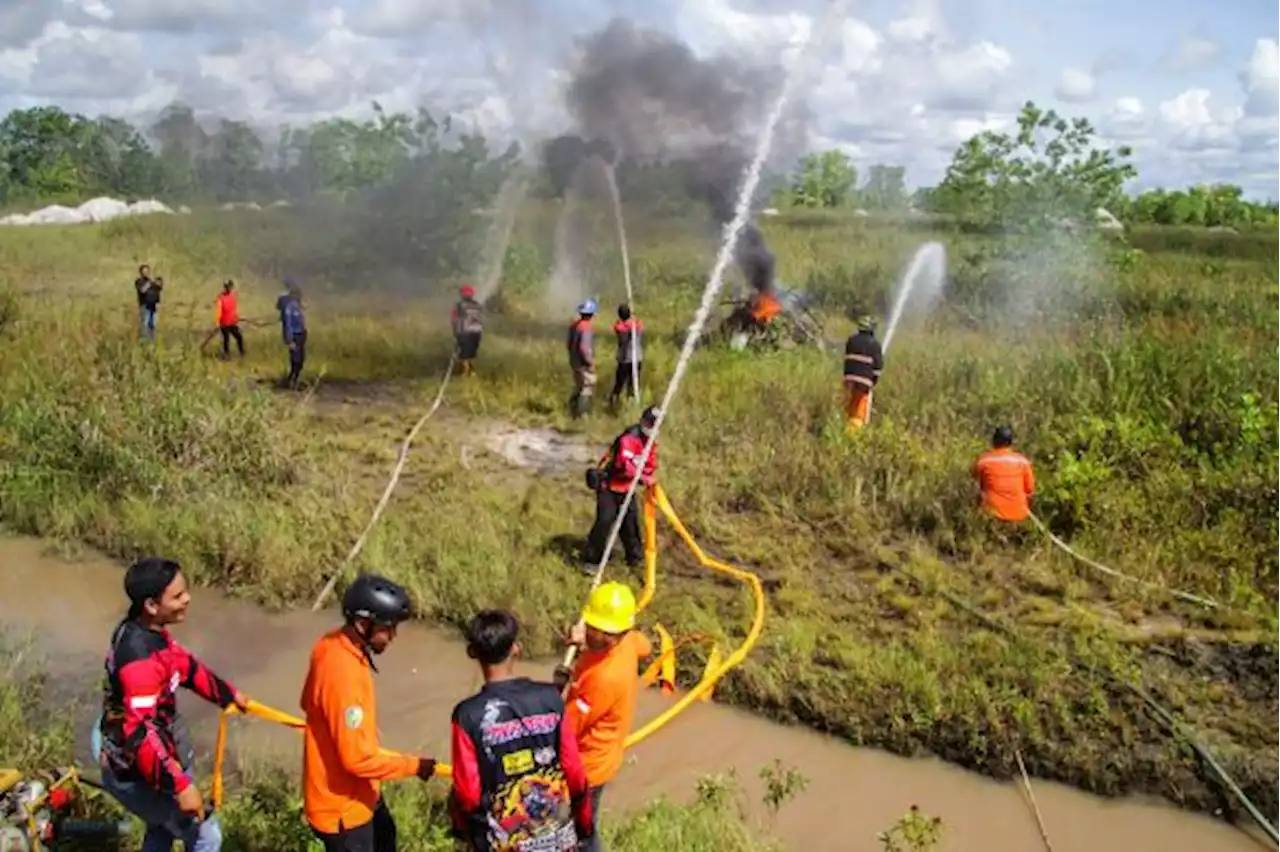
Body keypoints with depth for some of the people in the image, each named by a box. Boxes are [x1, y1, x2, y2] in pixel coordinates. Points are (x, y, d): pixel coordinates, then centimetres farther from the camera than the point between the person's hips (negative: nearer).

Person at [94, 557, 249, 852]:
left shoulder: (143, 630, -4)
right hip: (136, 772, -10)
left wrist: (227, 693, 22)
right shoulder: (140, 658, -34)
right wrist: (180, 785, -35)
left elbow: (183, 664, 13)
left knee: (164, 826, 31)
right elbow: (140, 734, -37)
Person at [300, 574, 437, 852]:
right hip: (341, 803, -9)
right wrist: (413, 765, -21)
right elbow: (357, 758, -32)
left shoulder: (333, 644, -6)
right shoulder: (342, 673, -36)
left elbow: (310, 702, 12)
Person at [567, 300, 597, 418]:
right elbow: (584, 348, -28)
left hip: (575, 363, 9)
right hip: (584, 364, -9)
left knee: (578, 388, 21)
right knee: (587, 389, 0)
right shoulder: (586, 328, -23)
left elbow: (570, 344, 13)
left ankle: (573, 411, 26)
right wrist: (590, 363, -18)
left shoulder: (574, 325, 5)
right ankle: (581, 414, 2)